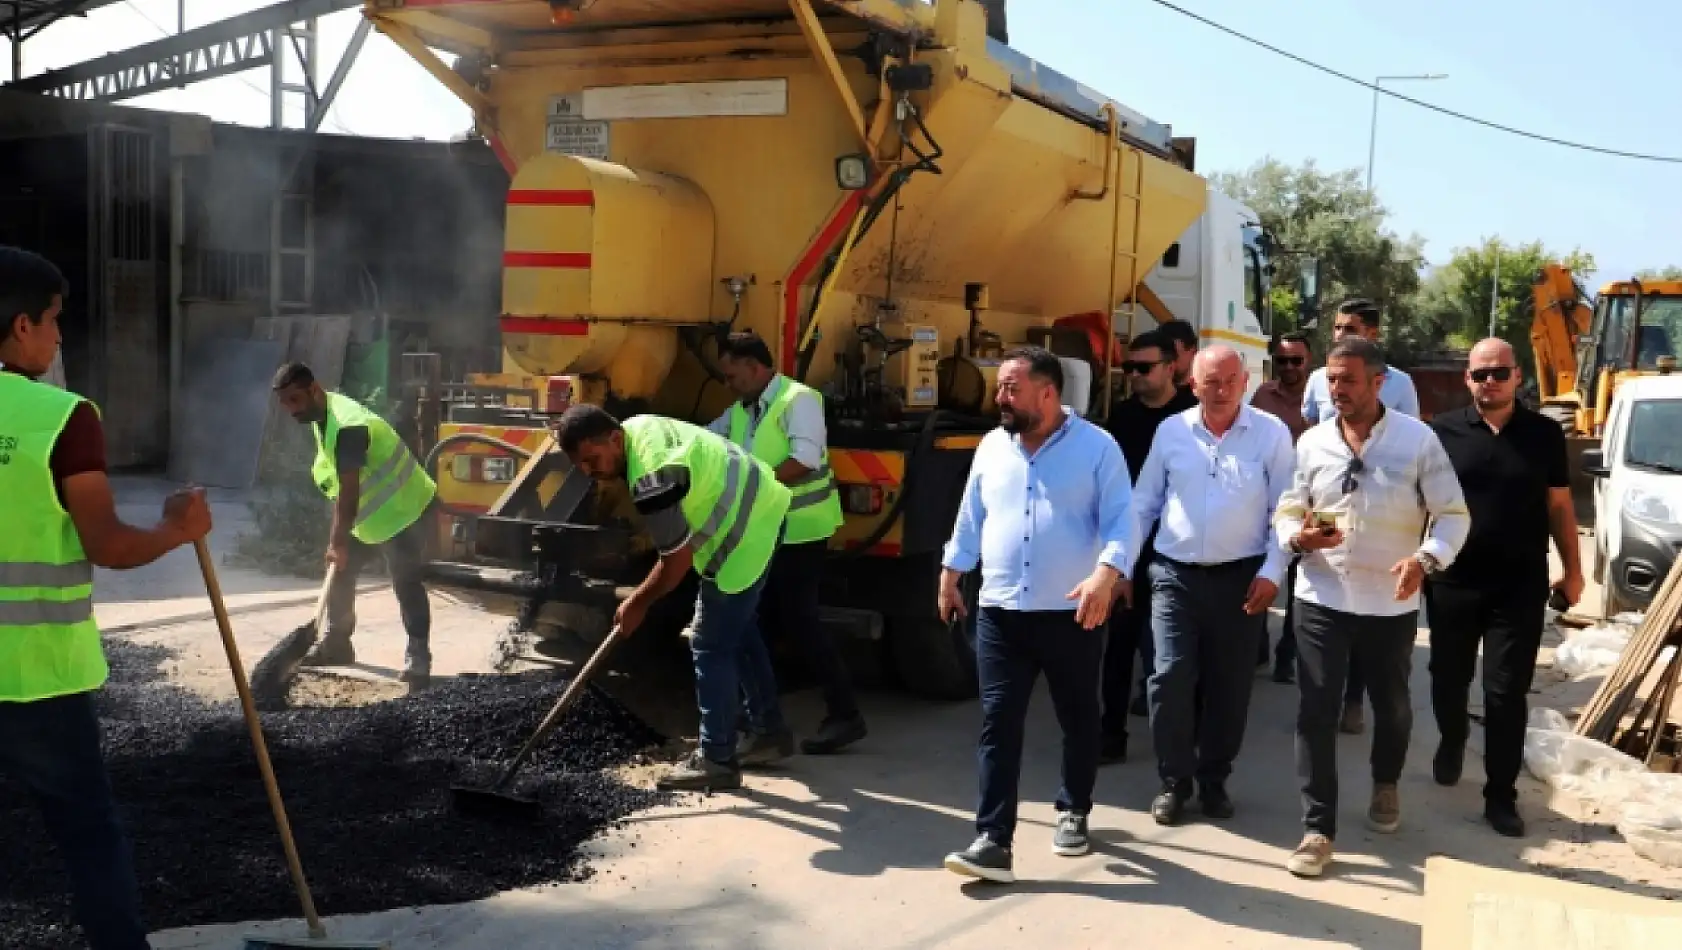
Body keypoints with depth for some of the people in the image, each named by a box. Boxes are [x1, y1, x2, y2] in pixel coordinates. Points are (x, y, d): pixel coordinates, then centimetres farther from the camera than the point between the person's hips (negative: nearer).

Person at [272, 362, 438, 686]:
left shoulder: (347, 427, -30)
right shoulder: (323, 414, 1)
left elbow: (349, 492, -32)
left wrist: (338, 541, -29)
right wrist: (337, 536, 12)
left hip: (402, 510, -10)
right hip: (368, 513, 10)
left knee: (406, 585, -9)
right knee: (341, 574, 13)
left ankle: (418, 655, -2)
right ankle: (337, 643, 25)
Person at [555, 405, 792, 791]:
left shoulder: (650, 480, -30)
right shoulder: (636, 428, 1)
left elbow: (678, 561, -21)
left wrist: (637, 604, -7)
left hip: (746, 530, -11)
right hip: (759, 508, 11)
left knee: (711, 645, -7)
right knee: (738, 628, 22)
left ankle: (716, 761, -1)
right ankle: (769, 728, 33)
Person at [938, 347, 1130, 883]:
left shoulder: (1097, 447, -5)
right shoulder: (992, 447, 10)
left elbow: (1120, 520, -11)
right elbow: (970, 519, 17)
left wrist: (1106, 574, -27)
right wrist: (950, 577, 18)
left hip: (1072, 614, -3)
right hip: (999, 613, 3)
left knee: (1078, 721, 14)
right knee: (998, 725, -3)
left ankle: (1073, 813, 34)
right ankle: (993, 841, -3)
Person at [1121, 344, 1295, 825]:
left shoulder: (1271, 432, -3)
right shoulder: (1171, 431, 2)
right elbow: (1142, 504, 7)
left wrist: (1272, 571, -8)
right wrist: (1123, 567, 4)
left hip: (1240, 576, 0)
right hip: (1175, 574, 1)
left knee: (1229, 684, 8)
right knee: (1171, 678, -4)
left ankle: (1214, 780, 24)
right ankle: (1174, 781, 12)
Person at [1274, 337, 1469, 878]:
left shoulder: (1419, 440, -6)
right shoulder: (1312, 442, 2)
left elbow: (1453, 515, -5)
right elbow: (1287, 510, 8)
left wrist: (1426, 558, -24)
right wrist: (1298, 537, -16)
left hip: (1391, 603, -1)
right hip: (1322, 599, 1)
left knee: (1392, 706, 19)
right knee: (1316, 714, -3)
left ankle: (1385, 785, 48)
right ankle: (1319, 829, 5)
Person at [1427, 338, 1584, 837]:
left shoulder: (1545, 434, 1)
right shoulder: (1443, 431, -3)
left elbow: (1559, 506, 7)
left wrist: (1573, 570, 9)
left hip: (1521, 585, 0)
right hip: (1453, 582, 1)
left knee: (1507, 692, 1)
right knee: (1449, 679, 16)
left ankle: (1501, 796, 11)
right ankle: (1452, 743, 45)